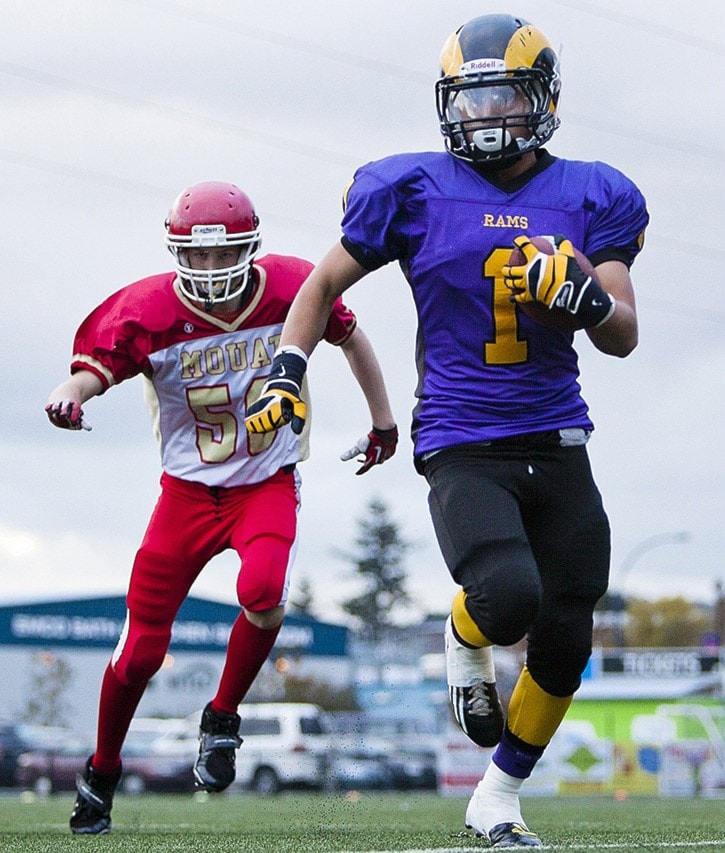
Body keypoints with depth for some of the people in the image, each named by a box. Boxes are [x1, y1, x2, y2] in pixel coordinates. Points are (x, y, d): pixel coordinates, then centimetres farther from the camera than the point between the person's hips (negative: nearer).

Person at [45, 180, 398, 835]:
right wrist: (69, 397, -46)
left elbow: (351, 338, 9)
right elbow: (96, 365, -22)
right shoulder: (150, 312, -14)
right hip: (188, 491, 0)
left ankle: (222, 720, -4)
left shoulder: (290, 289, -9)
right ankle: (102, 774, 26)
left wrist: (383, 422, 17)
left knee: (263, 592, -32)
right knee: (142, 649, 0)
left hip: (269, 485, 0)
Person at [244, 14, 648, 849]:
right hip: (463, 448, -4)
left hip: (557, 448, 4)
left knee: (564, 644, 4)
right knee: (507, 596, -28)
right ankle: (464, 642, 11)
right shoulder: (414, 190, -1)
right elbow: (326, 283, 11)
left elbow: (624, 336, 4)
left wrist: (584, 295, -17)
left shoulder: (591, 197, 5)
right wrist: (286, 372, 0)